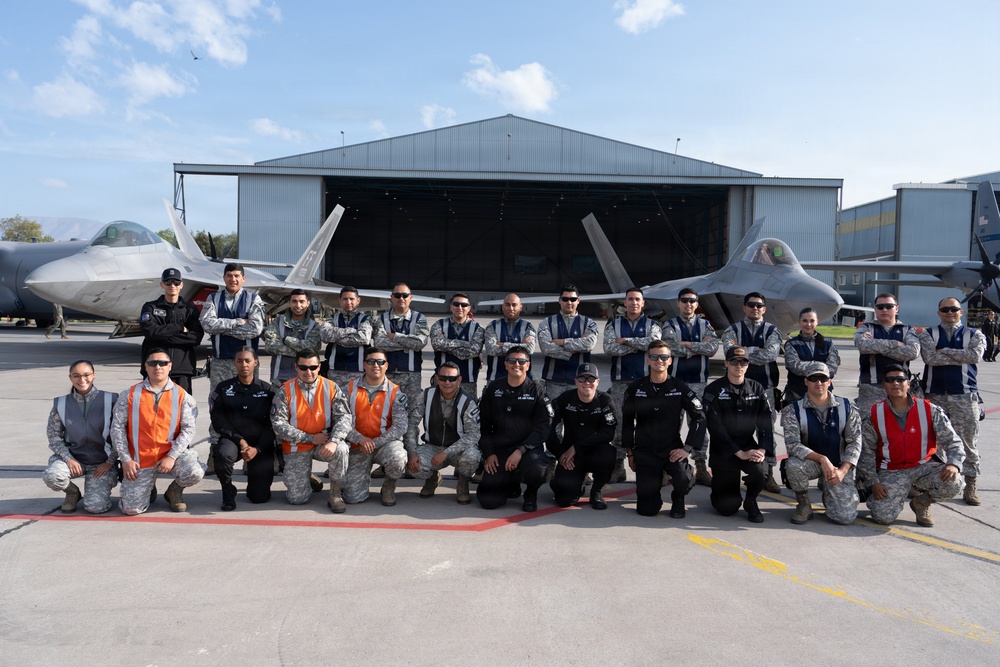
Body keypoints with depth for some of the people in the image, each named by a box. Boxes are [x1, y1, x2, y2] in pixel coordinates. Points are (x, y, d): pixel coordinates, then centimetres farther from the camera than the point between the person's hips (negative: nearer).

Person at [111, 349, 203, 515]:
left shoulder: (181, 395, -1)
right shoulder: (130, 395, 2)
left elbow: (188, 429, -7)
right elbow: (117, 427, 0)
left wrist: (172, 456, -17)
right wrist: (126, 459, -7)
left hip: (170, 453, 0)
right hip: (140, 459, 1)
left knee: (194, 473, -30)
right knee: (132, 509, -8)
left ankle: (175, 490, 8)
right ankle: (149, 488, 29)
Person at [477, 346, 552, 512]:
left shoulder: (536, 391, -2)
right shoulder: (493, 389, 5)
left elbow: (542, 428, -9)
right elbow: (483, 425, 8)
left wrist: (520, 451, -21)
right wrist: (489, 454, -3)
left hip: (528, 449, -2)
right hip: (499, 450, 2)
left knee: (535, 468, -36)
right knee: (488, 500, -12)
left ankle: (531, 493, 2)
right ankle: (512, 484, 24)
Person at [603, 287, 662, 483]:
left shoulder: (652, 325, 9)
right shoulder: (613, 325, 9)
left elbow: (654, 342, -13)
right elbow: (609, 348, -7)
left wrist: (626, 340, -9)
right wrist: (639, 345, -8)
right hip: (620, 381, 0)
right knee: (620, 423, 0)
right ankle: (618, 466, 6)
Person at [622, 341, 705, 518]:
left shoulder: (679, 388, -4)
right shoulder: (636, 388, 0)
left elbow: (699, 417, -3)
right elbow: (627, 422, 9)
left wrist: (687, 448, -11)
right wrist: (630, 453, 8)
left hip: (672, 449, -1)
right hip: (644, 451, 1)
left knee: (684, 480, -33)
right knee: (647, 510, -2)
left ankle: (678, 499, 7)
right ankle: (654, 483, 34)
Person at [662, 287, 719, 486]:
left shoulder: (705, 325, 11)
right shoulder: (670, 325, 4)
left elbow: (713, 347, -7)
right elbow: (672, 348, -14)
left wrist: (687, 344, -11)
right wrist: (700, 347, -9)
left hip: (699, 382, 2)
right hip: (675, 381, -2)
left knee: (699, 424, 3)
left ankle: (701, 468, 9)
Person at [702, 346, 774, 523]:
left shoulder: (757, 389, 4)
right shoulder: (713, 390, -7)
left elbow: (766, 422, -1)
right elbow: (716, 428, -14)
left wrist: (762, 449, -18)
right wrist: (740, 453, -21)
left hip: (749, 446, 2)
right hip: (723, 450, -2)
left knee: (760, 470, -33)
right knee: (728, 508, -5)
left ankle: (751, 501, 1)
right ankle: (718, 486, 32)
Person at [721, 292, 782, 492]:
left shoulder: (772, 330, 5)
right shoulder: (732, 330, 6)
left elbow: (771, 354, -14)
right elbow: (730, 351, -14)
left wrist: (743, 350, -12)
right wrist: (758, 350, -13)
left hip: (766, 387, 0)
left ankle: (768, 473, 10)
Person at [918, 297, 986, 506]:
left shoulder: (974, 335, 9)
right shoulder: (928, 334, 8)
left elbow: (975, 355, -11)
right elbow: (929, 357, -10)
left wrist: (945, 351, -9)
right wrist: (961, 358, -10)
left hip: (964, 396, 0)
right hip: (934, 394, 0)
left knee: (968, 441, 2)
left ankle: (970, 487, 10)